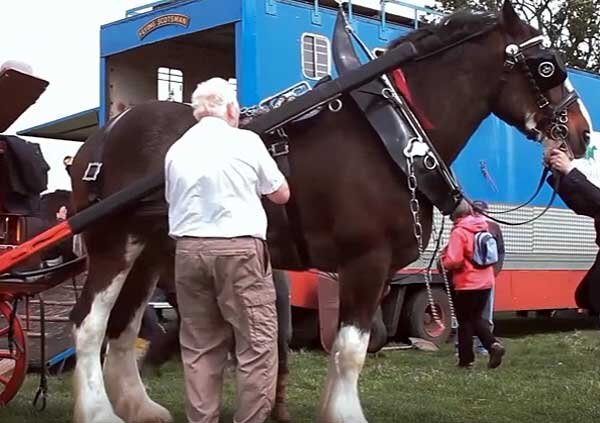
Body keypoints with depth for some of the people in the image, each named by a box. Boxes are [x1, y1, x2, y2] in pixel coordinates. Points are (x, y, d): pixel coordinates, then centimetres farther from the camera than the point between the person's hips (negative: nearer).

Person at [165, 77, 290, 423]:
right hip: (238, 249, -4)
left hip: (189, 250, 5)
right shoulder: (246, 141, -1)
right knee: (257, 342, 1)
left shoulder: (177, 150, 8)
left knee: (199, 345, 10)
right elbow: (282, 195, 8)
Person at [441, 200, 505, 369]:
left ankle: (466, 360, 11)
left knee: (465, 321, 7)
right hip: (485, 282, 7)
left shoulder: (458, 232, -17)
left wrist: (443, 259, -3)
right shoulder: (483, 227, 5)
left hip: (467, 285, -7)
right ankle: (493, 345, 0)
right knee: (476, 318, 20)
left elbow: (453, 261, -23)